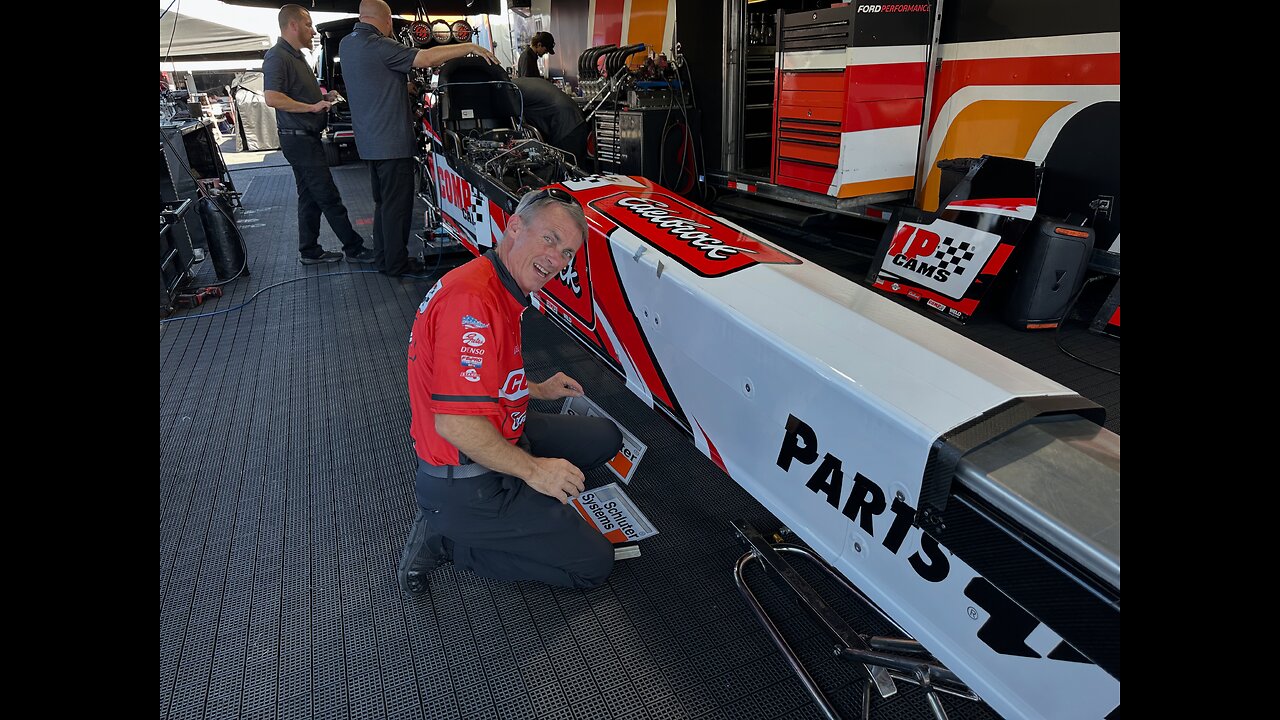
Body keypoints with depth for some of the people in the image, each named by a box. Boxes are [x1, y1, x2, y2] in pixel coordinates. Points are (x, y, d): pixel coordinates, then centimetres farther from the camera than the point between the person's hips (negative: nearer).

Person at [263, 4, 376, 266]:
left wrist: (323, 98, 15)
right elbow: (272, 98, -26)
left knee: (310, 197, 12)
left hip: (308, 138, 10)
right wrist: (313, 107, -21)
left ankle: (310, 251, 19)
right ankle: (354, 249, -2)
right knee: (329, 197, -7)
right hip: (298, 139, -10)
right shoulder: (277, 57, -14)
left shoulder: (297, 56, 18)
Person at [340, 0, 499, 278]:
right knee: (397, 204, -1)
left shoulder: (346, 44, 11)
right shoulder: (378, 46, -17)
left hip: (368, 141, 9)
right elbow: (425, 58, -24)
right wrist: (469, 47, -20)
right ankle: (397, 264, 6)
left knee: (382, 201, 18)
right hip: (391, 141, -9)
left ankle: (383, 258, 26)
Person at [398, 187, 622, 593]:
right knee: (593, 564, -4)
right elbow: (454, 423, -30)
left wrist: (535, 390, 19)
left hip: (501, 437, 10)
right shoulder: (471, 299, -28)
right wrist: (533, 469, -20)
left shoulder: (501, 291, 6)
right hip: (467, 480, -10)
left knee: (605, 438, 19)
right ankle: (445, 539, 1)